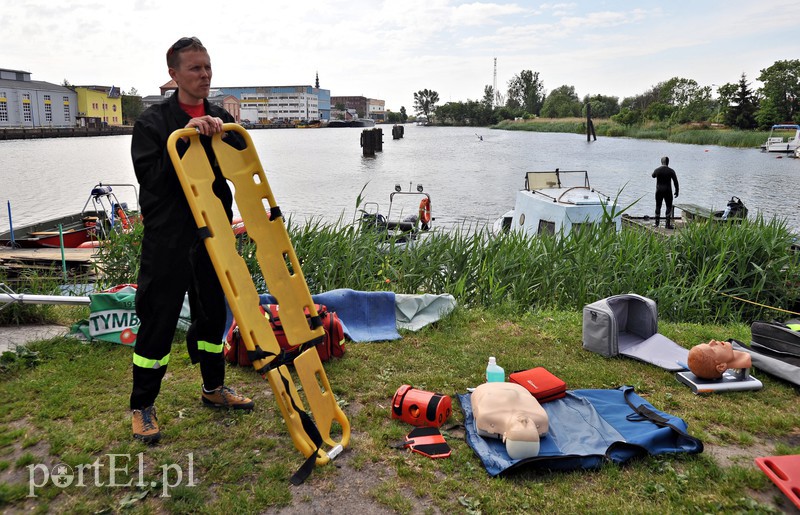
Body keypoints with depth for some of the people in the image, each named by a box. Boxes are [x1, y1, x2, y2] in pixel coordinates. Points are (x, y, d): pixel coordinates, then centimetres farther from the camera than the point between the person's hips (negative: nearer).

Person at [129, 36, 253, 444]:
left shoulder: (221, 120, 10)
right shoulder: (153, 121, -5)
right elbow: (151, 177, -16)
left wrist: (224, 136, -14)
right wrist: (185, 138, -25)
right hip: (167, 238, -5)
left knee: (212, 313, 16)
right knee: (158, 320, 2)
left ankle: (214, 388, 34)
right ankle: (142, 406, 18)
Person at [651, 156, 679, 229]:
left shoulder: (657, 170, -4)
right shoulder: (671, 171, -8)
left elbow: (653, 175, 20)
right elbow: (675, 181, -4)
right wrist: (676, 191, 5)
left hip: (659, 191, 2)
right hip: (667, 191, -2)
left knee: (658, 206, 13)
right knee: (669, 207, 4)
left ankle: (657, 223, 16)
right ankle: (668, 224, -1)